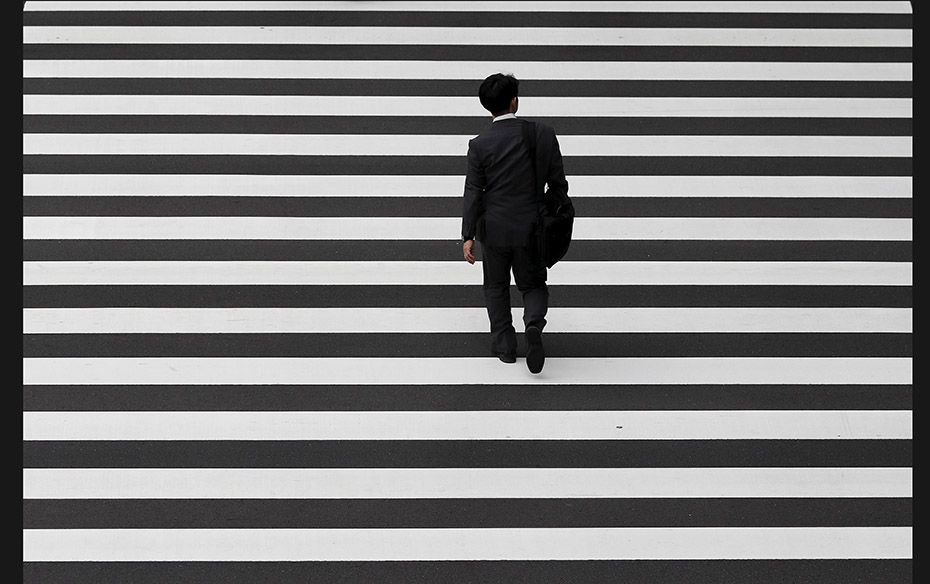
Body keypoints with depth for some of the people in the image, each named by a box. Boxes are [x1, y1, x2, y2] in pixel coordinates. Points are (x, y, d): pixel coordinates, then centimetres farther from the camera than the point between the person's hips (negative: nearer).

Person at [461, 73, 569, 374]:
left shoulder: (480, 144, -12)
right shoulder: (544, 134, -8)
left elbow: (473, 192, -10)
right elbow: (558, 183, -1)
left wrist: (468, 236, -5)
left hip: (494, 229, -1)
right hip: (531, 228, 1)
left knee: (496, 287, 21)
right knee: (534, 286, 16)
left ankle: (504, 344, 21)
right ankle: (533, 324, -13)